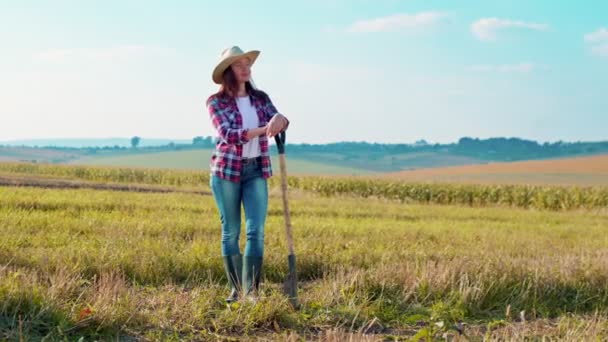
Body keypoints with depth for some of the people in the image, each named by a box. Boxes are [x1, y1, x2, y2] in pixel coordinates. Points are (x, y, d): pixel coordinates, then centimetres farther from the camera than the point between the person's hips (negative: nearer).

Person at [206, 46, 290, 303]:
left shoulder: (261, 98, 8)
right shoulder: (216, 102, -4)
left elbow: (279, 121, -7)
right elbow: (227, 134, -18)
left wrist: (280, 120, -33)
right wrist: (263, 129, -31)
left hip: (257, 170, 3)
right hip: (226, 171, -3)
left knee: (256, 231, -7)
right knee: (231, 232, 4)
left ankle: (251, 290, -4)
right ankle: (236, 290, 15)